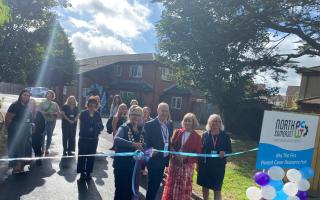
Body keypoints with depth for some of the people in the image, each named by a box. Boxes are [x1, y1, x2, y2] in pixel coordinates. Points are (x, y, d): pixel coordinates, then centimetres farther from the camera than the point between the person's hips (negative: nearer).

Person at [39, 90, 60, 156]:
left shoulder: (55, 104, 12)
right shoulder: (42, 103, 7)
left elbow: (58, 112, 6)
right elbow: (39, 111, -4)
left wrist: (53, 113, -12)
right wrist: (46, 113, -18)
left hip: (52, 121, 2)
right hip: (44, 120, -2)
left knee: (49, 135, 3)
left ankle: (47, 149, 13)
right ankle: (42, 149, 2)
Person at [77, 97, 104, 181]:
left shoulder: (97, 114, 3)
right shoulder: (83, 113, -4)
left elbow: (101, 126, 1)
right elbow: (82, 126, -7)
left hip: (94, 139, 2)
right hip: (84, 138, -2)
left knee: (91, 156, 8)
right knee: (82, 155, 2)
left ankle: (88, 172, 21)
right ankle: (82, 172, 18)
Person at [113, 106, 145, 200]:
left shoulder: (141, 130, 6)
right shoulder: (124, 127, -12)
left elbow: (142, 147, 11)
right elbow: (117, 139, -32)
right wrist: (132, 144, -43)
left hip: (134, 165, 6)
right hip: (122, 164, -5)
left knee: (131, 190, 17)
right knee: (121, 190, 5)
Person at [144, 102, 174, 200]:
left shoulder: (170, 124, 3)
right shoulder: (149, 125, -15)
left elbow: (170, 140, 11)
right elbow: (145, 142, -15)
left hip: (164, 159, 6)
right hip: (154, 159, -6)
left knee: (157, 183, 20)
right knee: (152, 184, 8)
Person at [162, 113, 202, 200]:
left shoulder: (197, 137, -3)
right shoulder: (177, 132, 3)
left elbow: (198, 152, -3)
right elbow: (171, 145, 4)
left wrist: (186, 156, -16)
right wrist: (175, 154, -14)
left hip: (187, 165, -2)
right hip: (174, 163, 2)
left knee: (184, 186, 6)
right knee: (171, 184, 11)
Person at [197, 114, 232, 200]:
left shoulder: (225, 136, -2)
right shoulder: (205, 135, 0)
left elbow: (229, 151, 2)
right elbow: (200, 150, 1)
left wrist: (224, 153, -20)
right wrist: (198, 164, -1)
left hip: (218, 166, -1)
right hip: (205, 165, 2)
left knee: (217, 190, 3)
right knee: (205, 187, 15)